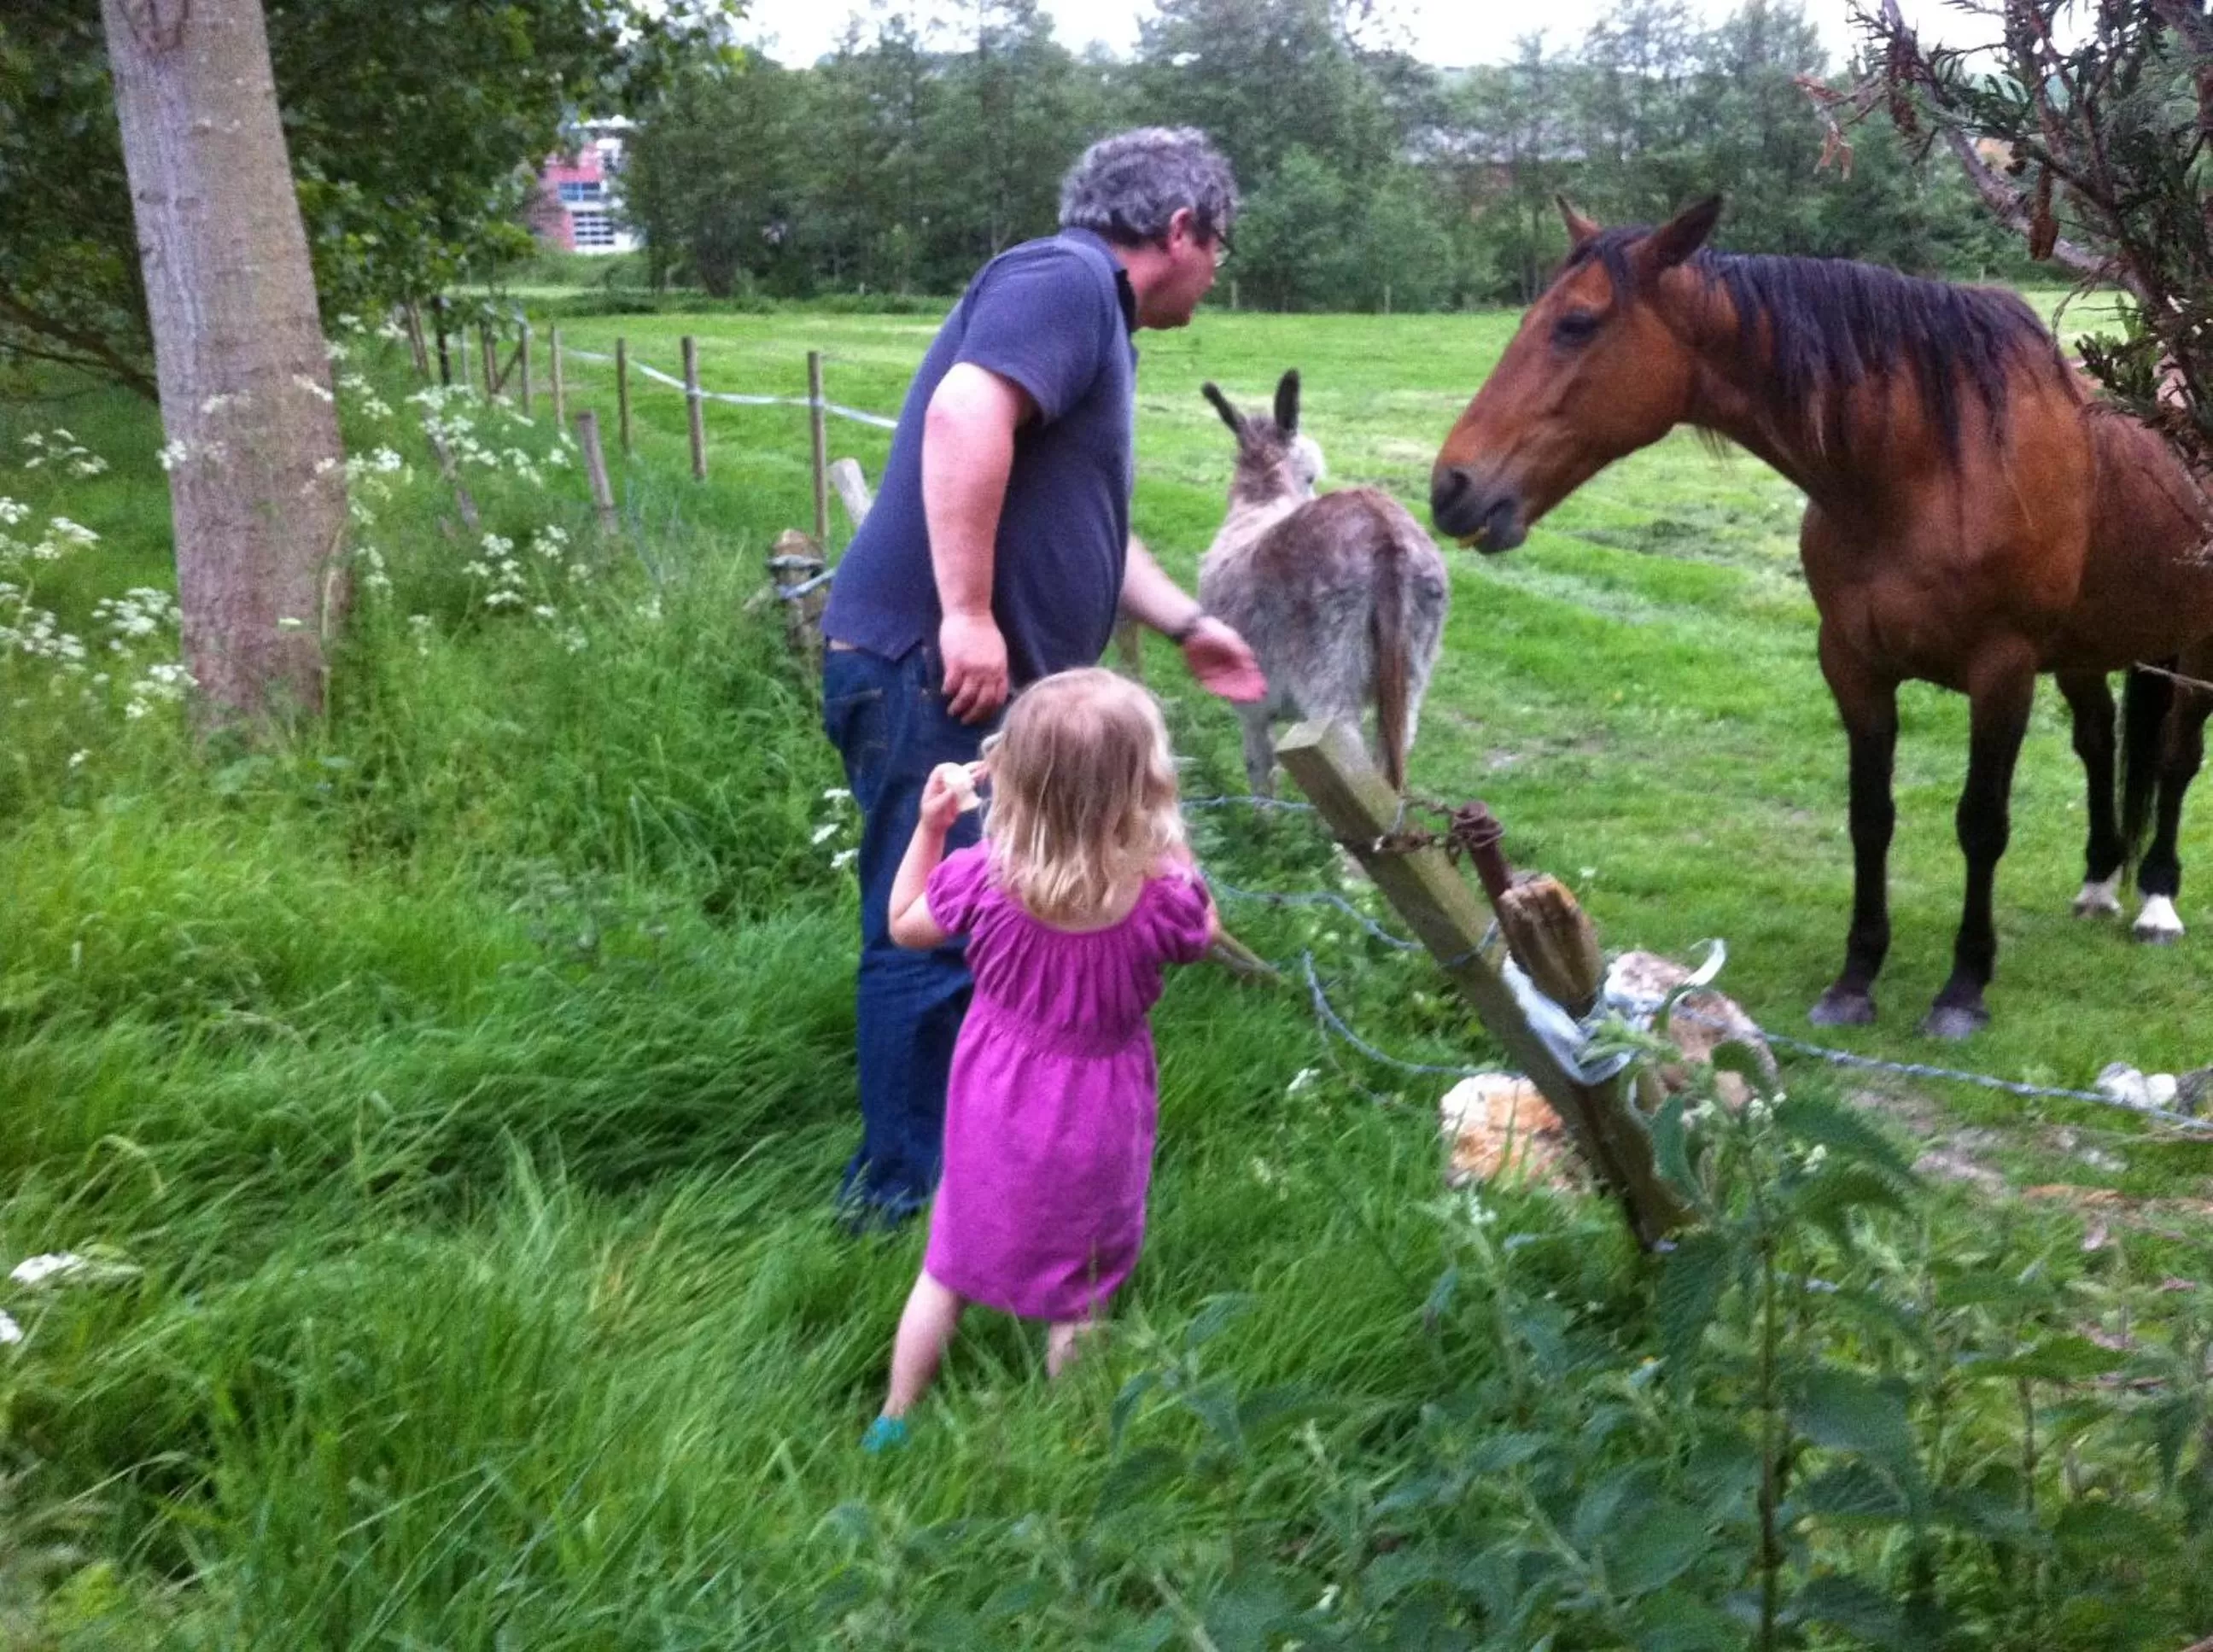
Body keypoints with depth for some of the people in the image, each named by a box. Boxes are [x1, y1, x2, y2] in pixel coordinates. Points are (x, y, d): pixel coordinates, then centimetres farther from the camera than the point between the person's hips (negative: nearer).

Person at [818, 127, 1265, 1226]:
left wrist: (1187, 626, 37)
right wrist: (966, 615, -29)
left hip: (983, 677, 11)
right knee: (933, 935, -2)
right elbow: (965, 413, -30)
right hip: (930, 670, -11)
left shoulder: (1095, 314, 22)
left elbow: (1080, 521, 32)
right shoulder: (1066, 280, -11)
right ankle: (901, 1186, 10)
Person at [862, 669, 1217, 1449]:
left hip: (995, 1113, 1)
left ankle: (894, 1422, 37)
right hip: (1093, 1121, -1)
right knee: (1077, 1292, 21)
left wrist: (928, 827, 1)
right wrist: (1169, 845, -1)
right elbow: (1203, 935, -2)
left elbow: (904, 925, -2)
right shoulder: (1162, 893, -27)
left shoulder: (982, 879, -24)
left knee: (947, 1268, 22)